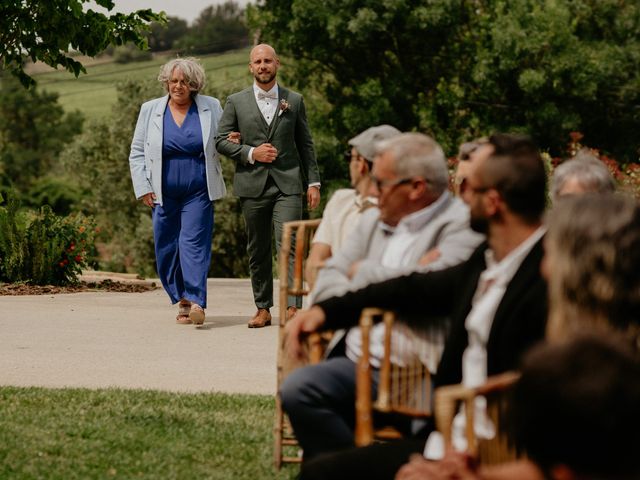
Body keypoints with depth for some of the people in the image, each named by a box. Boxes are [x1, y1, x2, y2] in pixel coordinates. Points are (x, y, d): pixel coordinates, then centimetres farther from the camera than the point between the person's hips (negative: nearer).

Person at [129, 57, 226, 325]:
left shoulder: (211, 108, 4)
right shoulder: (150, 110, 6)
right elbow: (137, 152, 9)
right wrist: (142, 188, 1)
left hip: (198, 192, -2)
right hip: (163, 193, 2)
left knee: (193, 242, -15)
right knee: (166, 249, 4)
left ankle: (196, 302, -22)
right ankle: (182, 300, 19)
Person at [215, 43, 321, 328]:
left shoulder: (294, 101, 10)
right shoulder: (236, 102, 8)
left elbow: (305, 143, 12)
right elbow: (221, 141, 6)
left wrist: (313, 182, 6)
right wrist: (250, 153, -9)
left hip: (288, 184, -1)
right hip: (253, 185, 1)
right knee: (258, 251, 6)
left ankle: (292, 307, -18)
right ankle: (263, 309, 14)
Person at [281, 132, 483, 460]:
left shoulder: (461, 226, -4)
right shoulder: (374, 221, 19)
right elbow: (326, 284, 15)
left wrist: (364, 273, -2)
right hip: (356, 363, 7)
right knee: (296, 389, -20)